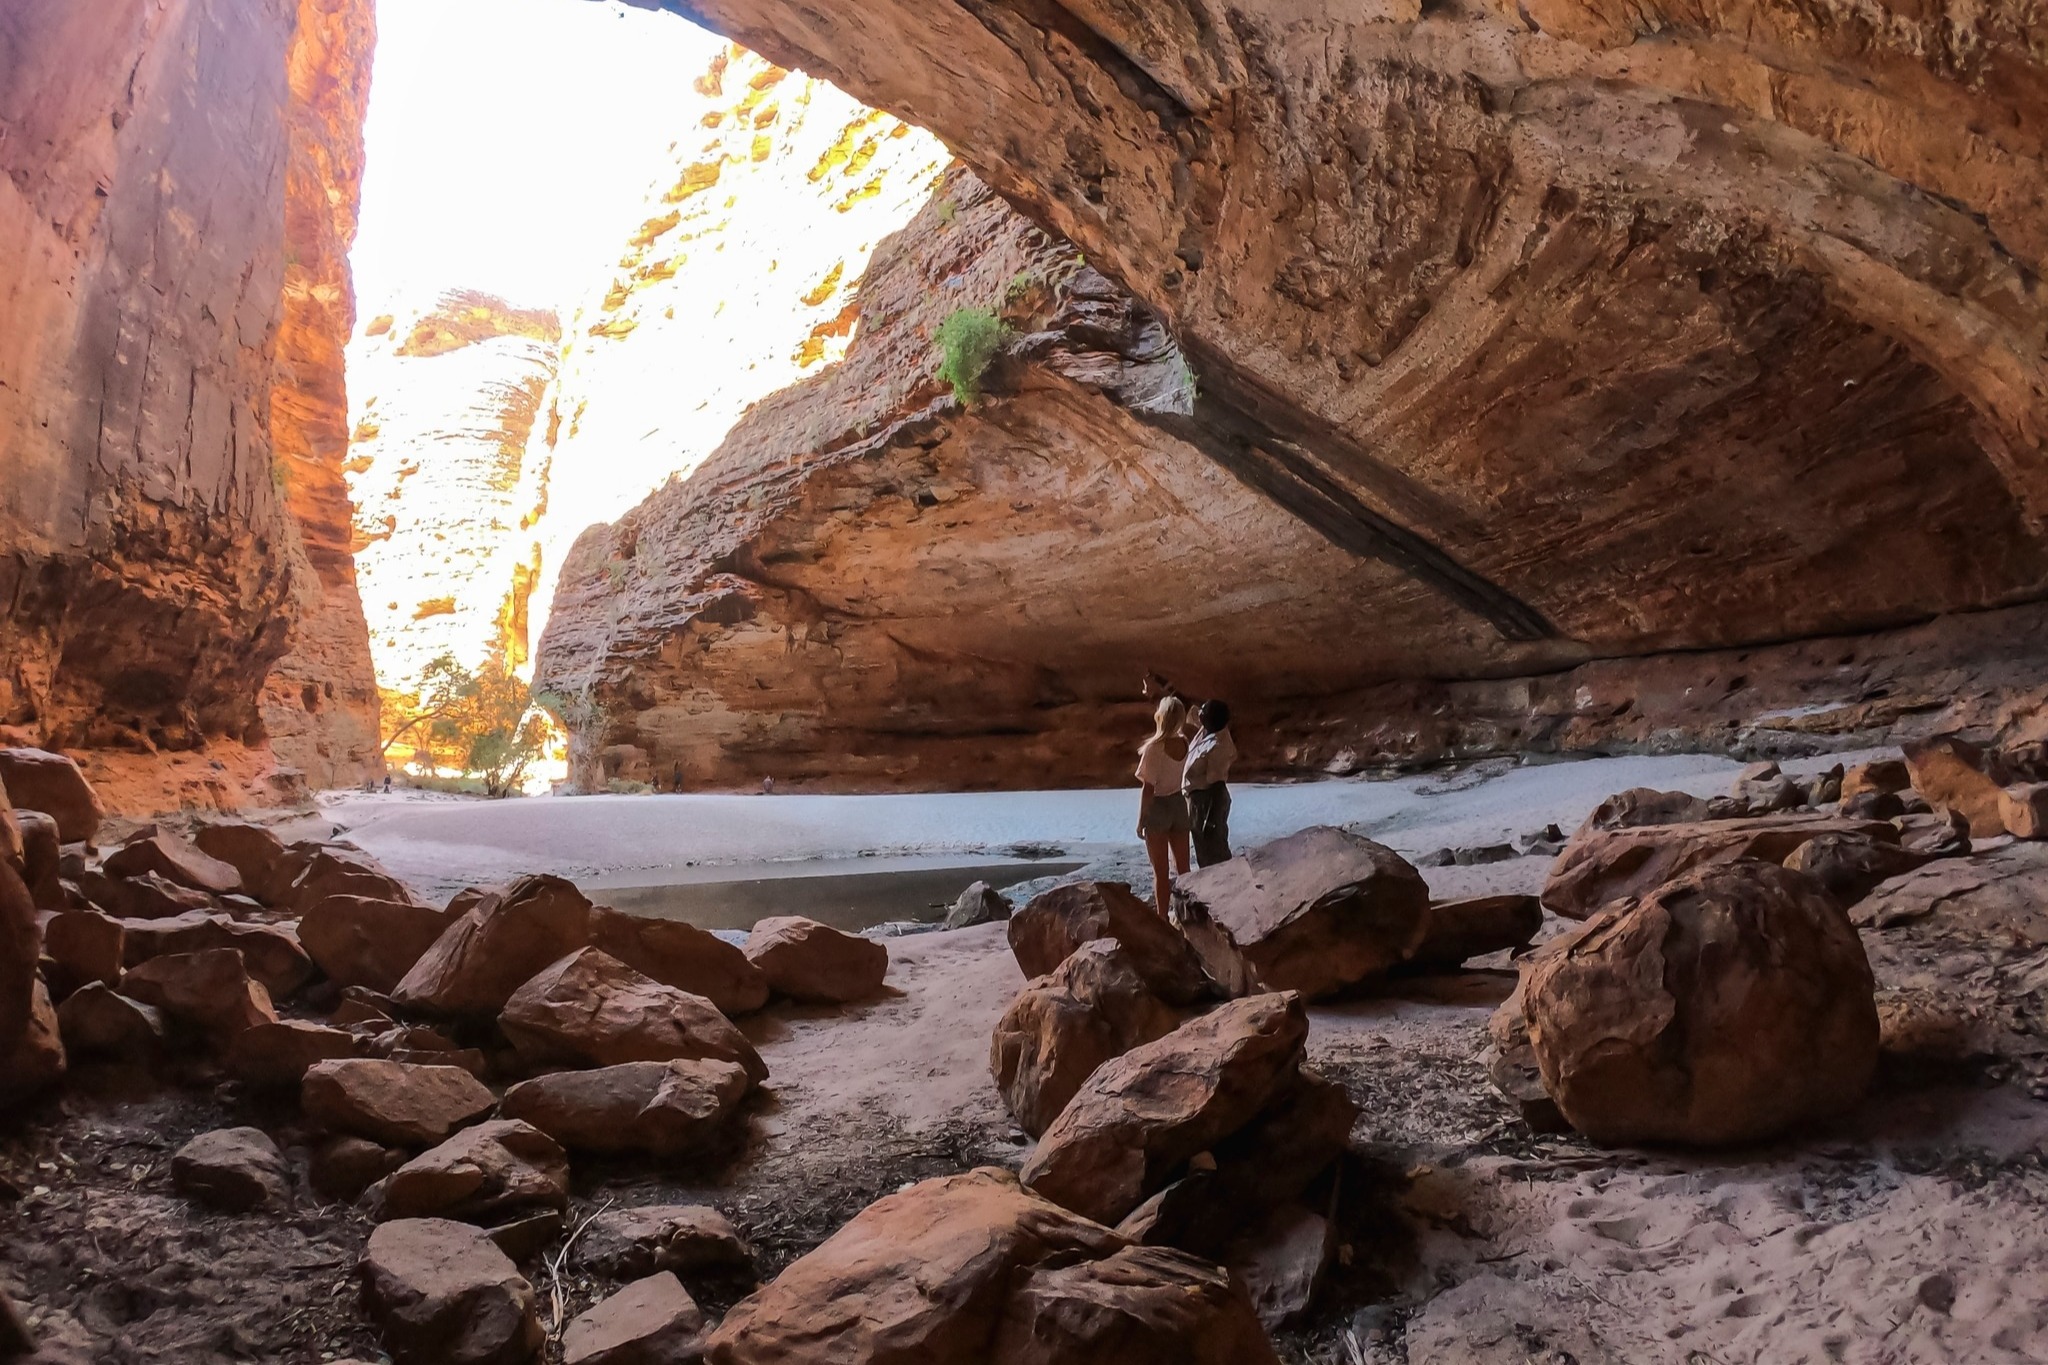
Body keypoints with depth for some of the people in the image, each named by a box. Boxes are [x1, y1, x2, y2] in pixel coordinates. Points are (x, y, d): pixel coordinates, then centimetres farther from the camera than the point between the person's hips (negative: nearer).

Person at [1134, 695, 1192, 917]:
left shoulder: (1154, 748, -21)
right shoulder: (1184, 744, -4)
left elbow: (1147, 788, -19)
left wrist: (1140, 820, -10)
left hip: (1158, 808, -5)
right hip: (1179, 805, 5)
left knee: (1160, 872, 5)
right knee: (1183, 867, 15)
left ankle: (1162, 919, 12)